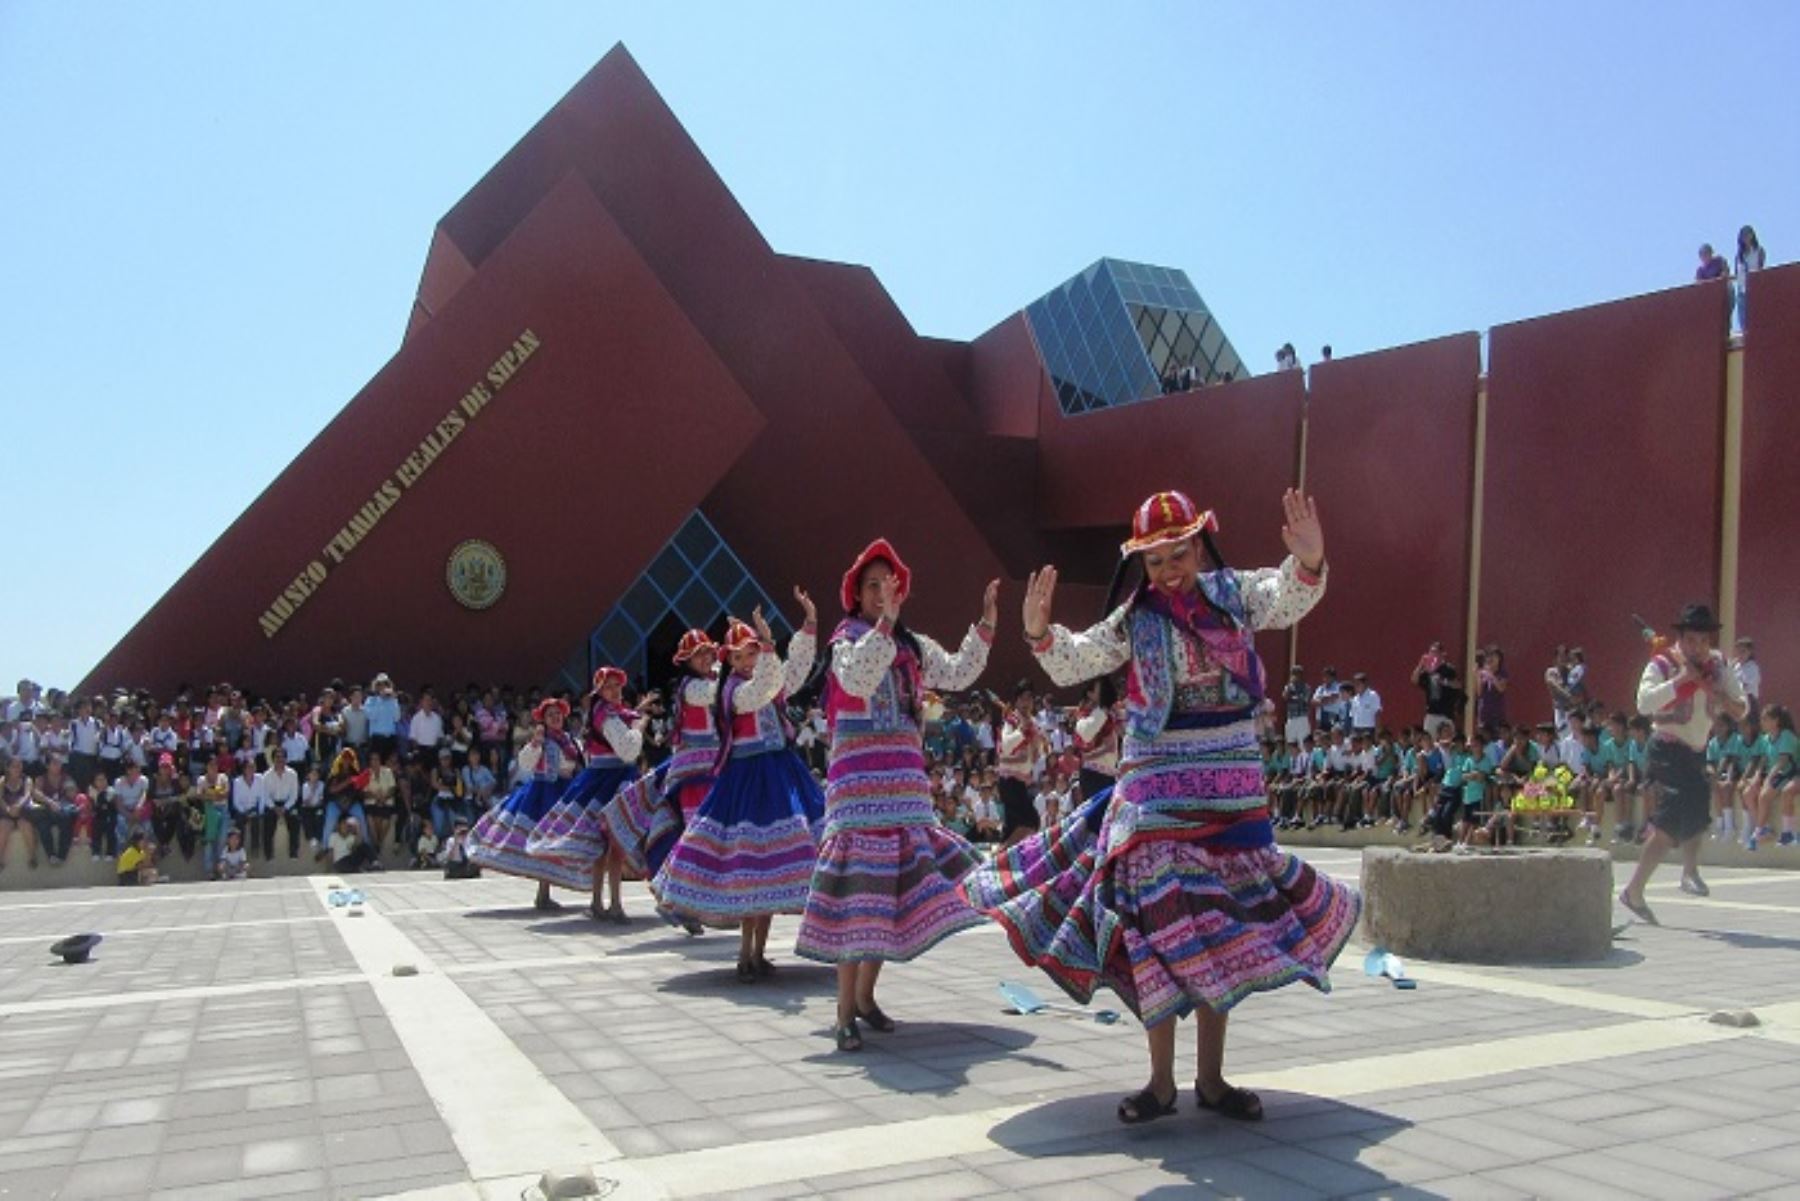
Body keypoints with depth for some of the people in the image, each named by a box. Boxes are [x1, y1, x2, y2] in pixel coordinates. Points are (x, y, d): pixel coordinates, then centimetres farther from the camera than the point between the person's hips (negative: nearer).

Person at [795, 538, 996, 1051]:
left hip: (905, 780, 6)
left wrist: (986, 623, 3)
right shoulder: (847, 641, -2)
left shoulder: (914, 646, 14)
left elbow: (959, 674, 9)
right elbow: (859, 682, -22)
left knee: (895, 886, 8)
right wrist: (884, 622, -27)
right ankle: (846, 1011, -6)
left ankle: (865, 995, 22)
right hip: (859, 778, -6)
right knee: (861, 883, -11)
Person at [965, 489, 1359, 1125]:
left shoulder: (1235, 593, 1)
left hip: (1234, 786, 2)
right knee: (1160, 927, -3)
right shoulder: (1136, 619, -2)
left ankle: (1212, 1078, 22)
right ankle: (1161, 1082, 9)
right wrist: (1038, 631, -25)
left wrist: (1308, 563, -39)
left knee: (1227, 928, 9)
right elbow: (1071, 663, -5)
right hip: (1157, 788, -2)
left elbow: (1289, 601, -18)